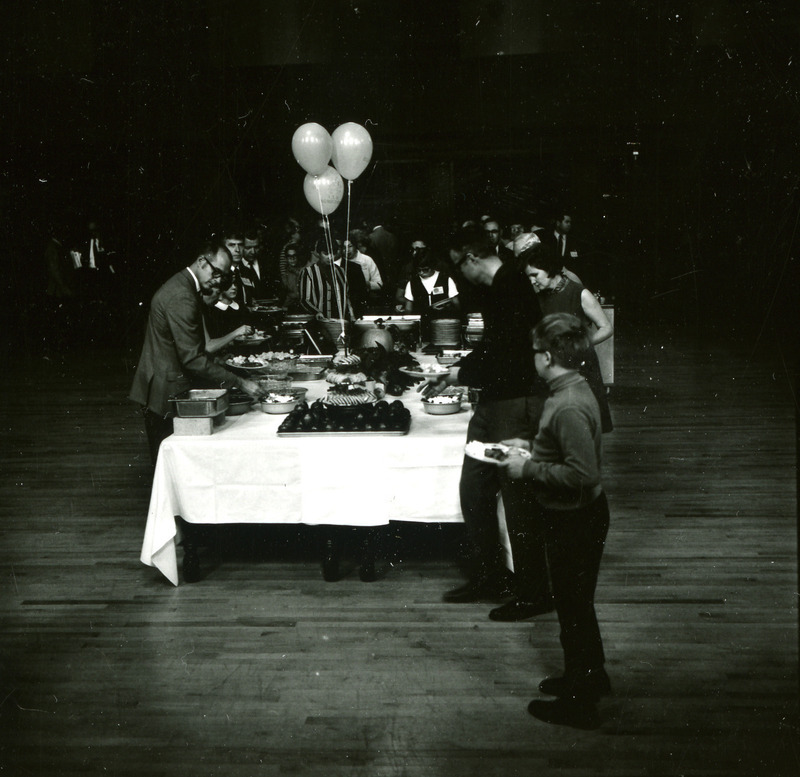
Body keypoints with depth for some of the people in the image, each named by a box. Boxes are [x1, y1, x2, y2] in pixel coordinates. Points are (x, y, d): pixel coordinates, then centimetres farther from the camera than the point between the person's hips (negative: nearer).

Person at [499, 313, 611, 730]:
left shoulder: (569, 407, -27)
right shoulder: (573, 390, 4)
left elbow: (582, 474, -30)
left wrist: (529, 469, -22)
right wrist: (531, 446, 9)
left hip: (575, 520, -10)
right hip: (573, 516, 10)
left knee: (573, 607, 5)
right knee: (576, 604, 24)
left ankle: (578, 703, 22)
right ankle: (591, 677, 43)